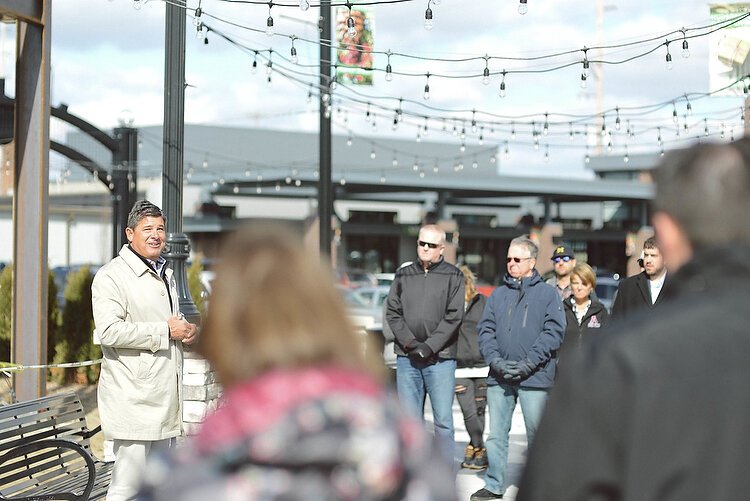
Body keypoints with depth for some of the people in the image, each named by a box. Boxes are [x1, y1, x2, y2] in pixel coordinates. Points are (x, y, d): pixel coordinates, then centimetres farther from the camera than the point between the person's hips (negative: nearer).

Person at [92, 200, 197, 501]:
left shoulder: (166, 274, 20)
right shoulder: (111, 276, -9)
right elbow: (109, 331, -22)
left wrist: (188, 330, 11)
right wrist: (166, 330, -18)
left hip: (166, 395, 9)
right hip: (133, 397, -9)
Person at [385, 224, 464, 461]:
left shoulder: (453, 276, 4)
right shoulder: (403, 275, 12)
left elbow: (454, 317, -5)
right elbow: (393, 313, 7)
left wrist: (430, 346, -13)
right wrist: (409, 342, -8)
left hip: (440, 359, -3)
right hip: (406, 358, 3)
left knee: (443, 420, -3)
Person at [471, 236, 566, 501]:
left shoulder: (547, 293, 3)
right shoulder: (498, 294, 14)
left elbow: (553, 332, -6)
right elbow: (485, 329, 9)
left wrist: (528, 364, -14)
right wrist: (495, 360, -8)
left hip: (534, 378, -4)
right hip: (499, 377, 4)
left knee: (537, 434, 1)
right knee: (496, 434, 8)